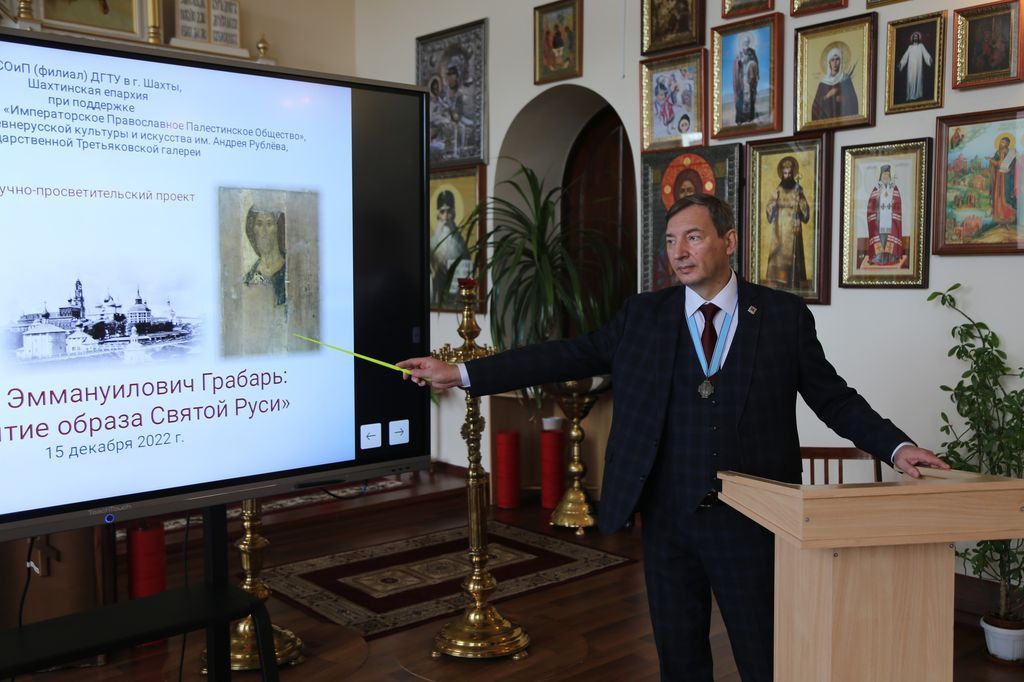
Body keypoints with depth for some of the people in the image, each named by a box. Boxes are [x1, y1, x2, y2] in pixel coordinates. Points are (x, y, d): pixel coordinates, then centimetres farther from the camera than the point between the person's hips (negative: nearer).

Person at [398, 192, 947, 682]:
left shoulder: (784, 316, 0)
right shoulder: (642, 316, 3)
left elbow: (833, 398, 5)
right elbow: (566, 357, 0)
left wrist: (897, 447, -10)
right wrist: (460, 373, -5)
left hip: (749, 523, -2)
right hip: (668, 521, 2)